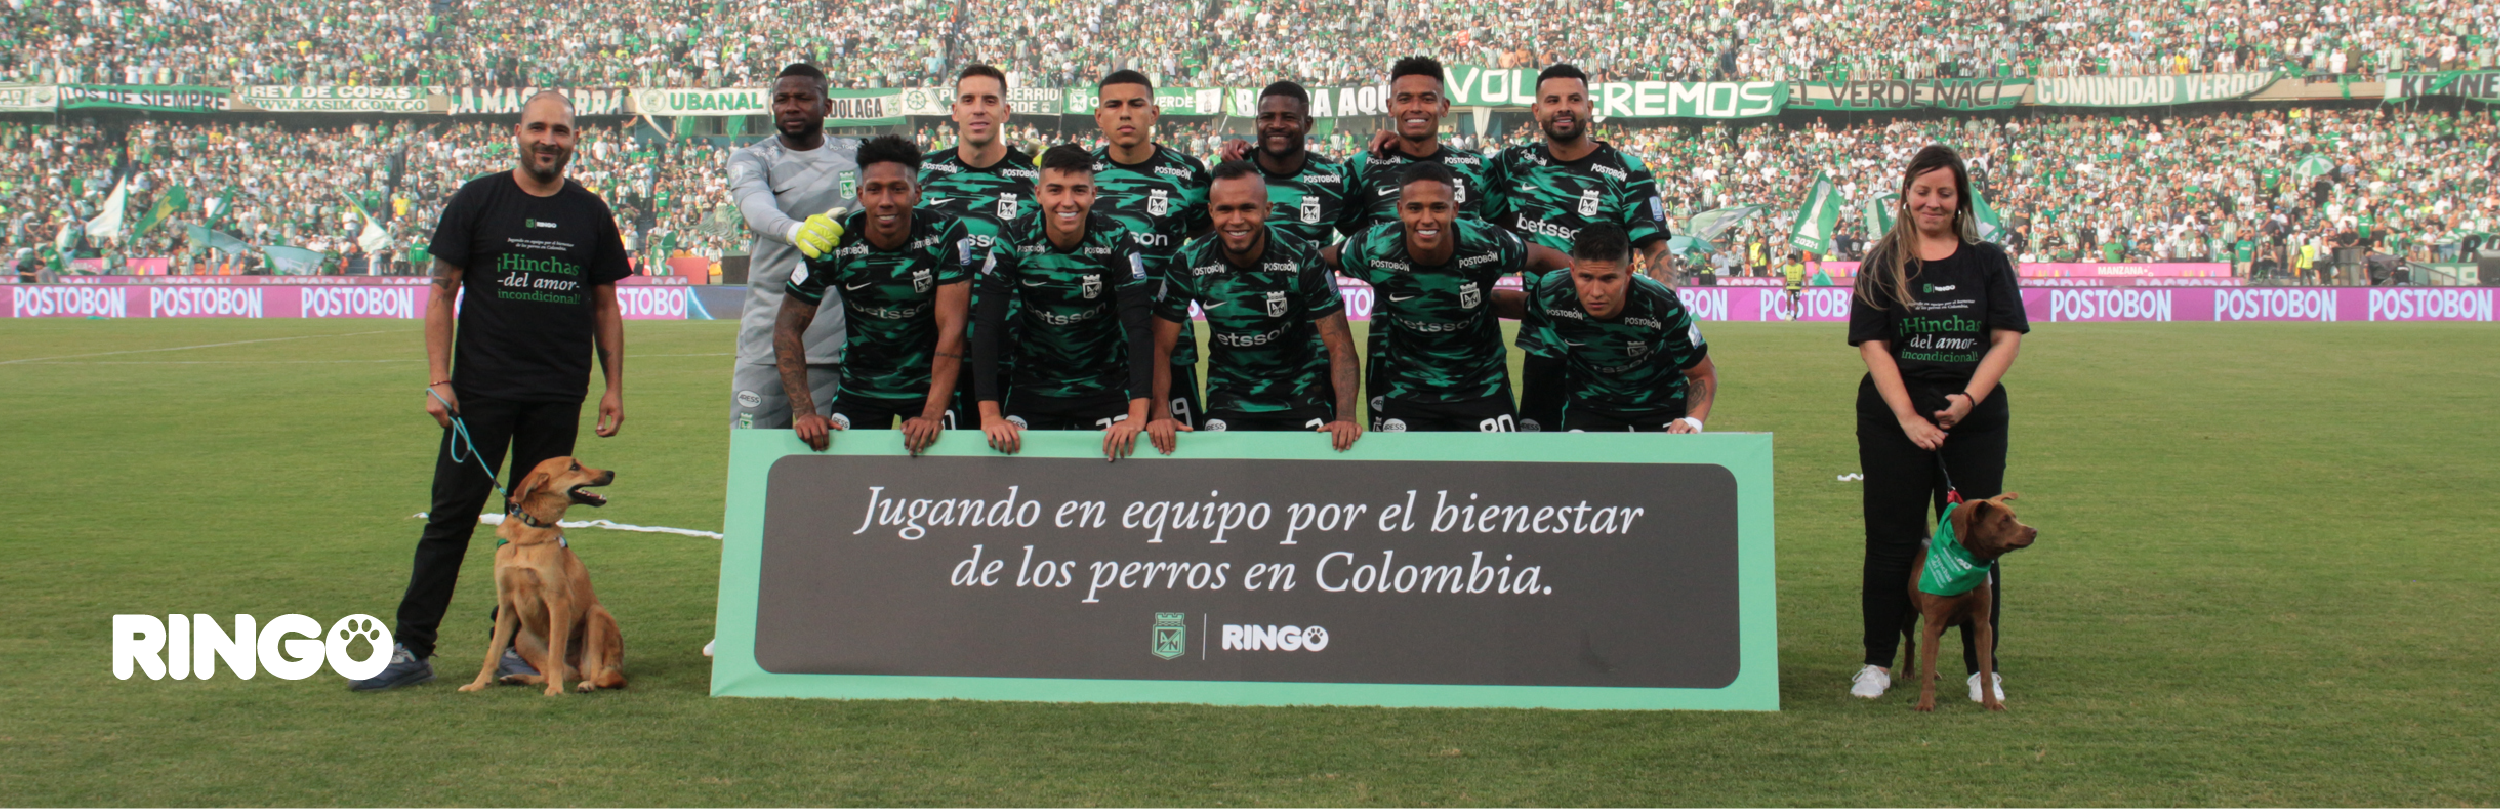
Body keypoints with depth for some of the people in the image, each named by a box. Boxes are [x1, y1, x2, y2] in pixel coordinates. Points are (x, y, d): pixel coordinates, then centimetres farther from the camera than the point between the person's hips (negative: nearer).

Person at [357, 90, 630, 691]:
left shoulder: (590, 213, 9)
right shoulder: (477, 201, 3)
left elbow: (606, 307, 14)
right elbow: (442, 293, 2)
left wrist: (613, 387, 8)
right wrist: (438, 380, -6)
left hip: (558, 397, 2)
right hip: (480, 392, -2)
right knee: (451, 516, -2)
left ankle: (517, 643, 16)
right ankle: (411, 649, 1)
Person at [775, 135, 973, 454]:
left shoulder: (946, 235, -18)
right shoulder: (834, 243, -16)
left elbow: (951, 329, -21)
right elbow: (788, 326, -11)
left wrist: (932, 414, -31)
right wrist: (804, 412, -22)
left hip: (928, 384, -1)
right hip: (859, 387, 1)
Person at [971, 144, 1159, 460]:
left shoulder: (1116, 242, -16)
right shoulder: (1014, 241, -14)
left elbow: (1139, 327, -22)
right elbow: (987, 326, -17)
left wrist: (1137, 415, -34)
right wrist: (990, 414, -27)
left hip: (1105, 383, -1)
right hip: (1033, 383, 1)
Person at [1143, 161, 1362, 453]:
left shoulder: (1302, 258, -17)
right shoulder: (1189, 263, -13)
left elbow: (1339, 345, -16)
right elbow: (1160, 346, -10)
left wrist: (1345, 417, -31)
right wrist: (1159, 415, -26)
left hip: (1302, 391, -1)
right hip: (1229, 393, 1)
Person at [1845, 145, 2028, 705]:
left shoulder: (1986, 261, 7)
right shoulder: (1882, 264, 3)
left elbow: (2008, 337, 1)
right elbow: (1873, 345, -3)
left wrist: (1969, 398, -14)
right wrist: (1909, 418, -14)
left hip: (1975, 422, 1)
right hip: (1894, 422, -1)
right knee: (1892, 542, 3)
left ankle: (1981, 666, 13)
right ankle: (1879, 661, 14)